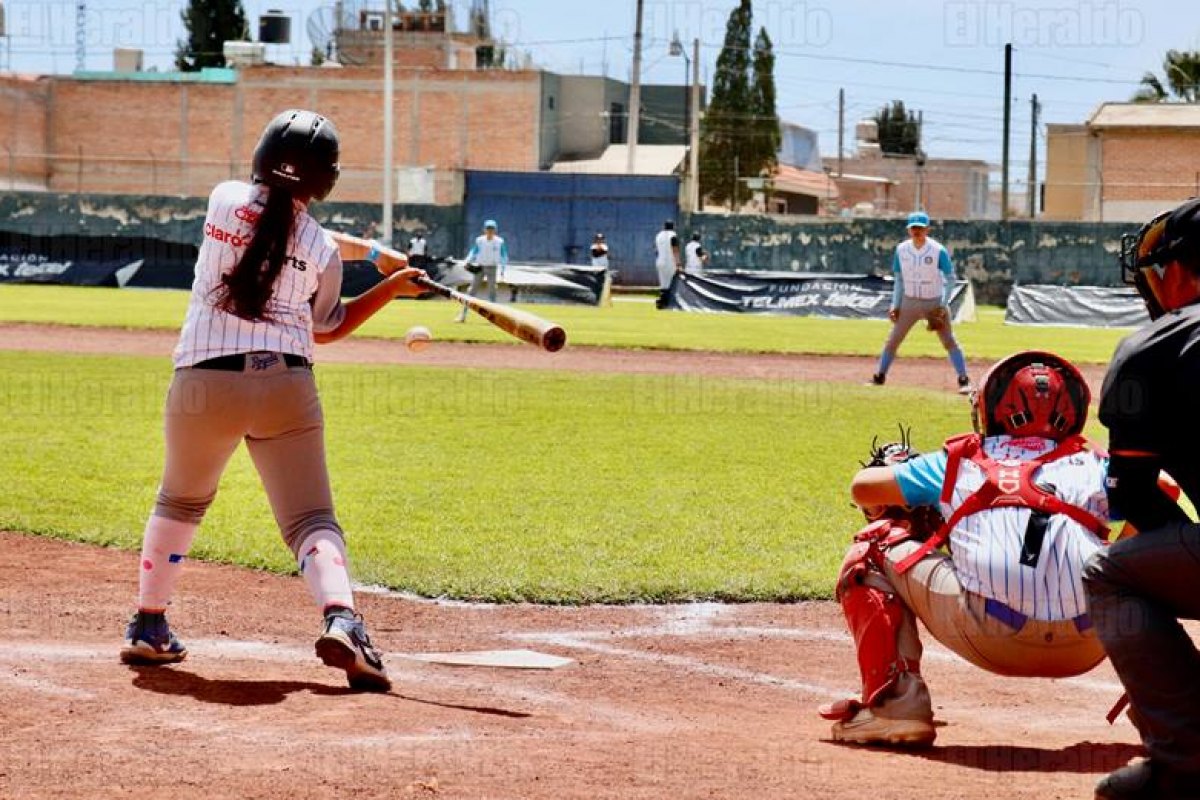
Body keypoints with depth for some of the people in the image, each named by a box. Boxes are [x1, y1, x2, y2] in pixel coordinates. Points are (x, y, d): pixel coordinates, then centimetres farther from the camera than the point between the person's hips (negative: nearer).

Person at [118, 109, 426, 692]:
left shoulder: (225, 201, 2)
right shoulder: (323, 253, 0)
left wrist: (371, 252, 23)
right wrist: (389, 287, 21)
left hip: (205, 384, 2)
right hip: (287, 387, -1)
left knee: (180, 504, 23)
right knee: (311, 518, -1)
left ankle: (148, 629, 29)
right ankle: (341, 620, -26)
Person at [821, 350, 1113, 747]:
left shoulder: (959, 462, 22)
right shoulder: (1092, 465, 23)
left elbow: (863, 487, 29)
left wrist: (893, 467, 53)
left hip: (988, 636, -2)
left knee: (872, 552, 21)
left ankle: (894, 703, 7)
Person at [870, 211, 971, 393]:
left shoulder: (938, 250, -14)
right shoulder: (901, 250, -3)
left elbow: (950, 279, -8)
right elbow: (899, 279, 8)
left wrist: (943, 305, -17)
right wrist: (895, 305, 2)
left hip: (934, 302, -4)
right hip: (909, 302, 4)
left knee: (949, 341, -7)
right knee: (892, 340, 6)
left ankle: (964, 380, -5)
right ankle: (879, 377, 17)